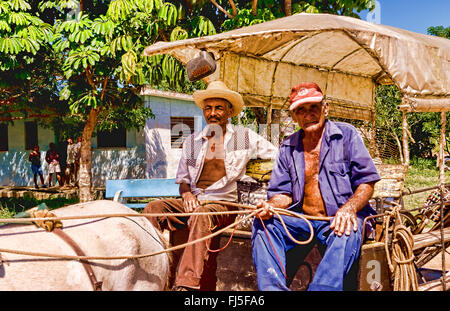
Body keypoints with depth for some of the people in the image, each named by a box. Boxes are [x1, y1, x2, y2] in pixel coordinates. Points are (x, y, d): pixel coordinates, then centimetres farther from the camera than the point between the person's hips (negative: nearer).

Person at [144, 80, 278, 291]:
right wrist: (186, 193, -1)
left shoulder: (245, 137, 10)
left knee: (201, 216, -38)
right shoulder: (192, 141, 19)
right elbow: (182, 178, 22)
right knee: (153, 208, -23)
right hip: (194, 201, 4)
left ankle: (186, 284, -45)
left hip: (224, 203, -4)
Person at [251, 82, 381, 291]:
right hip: (302, 218, 4)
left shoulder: (347, 135, 5)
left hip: (339, 219, -3)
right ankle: (273, 287, -28)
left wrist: (348, 208, -20)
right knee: (263, 224, -21)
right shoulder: (288, 147, 15)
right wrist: (270, 205, -10)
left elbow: (367, 183, 0)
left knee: (346, 235, -36)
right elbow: (284, 193, 14)